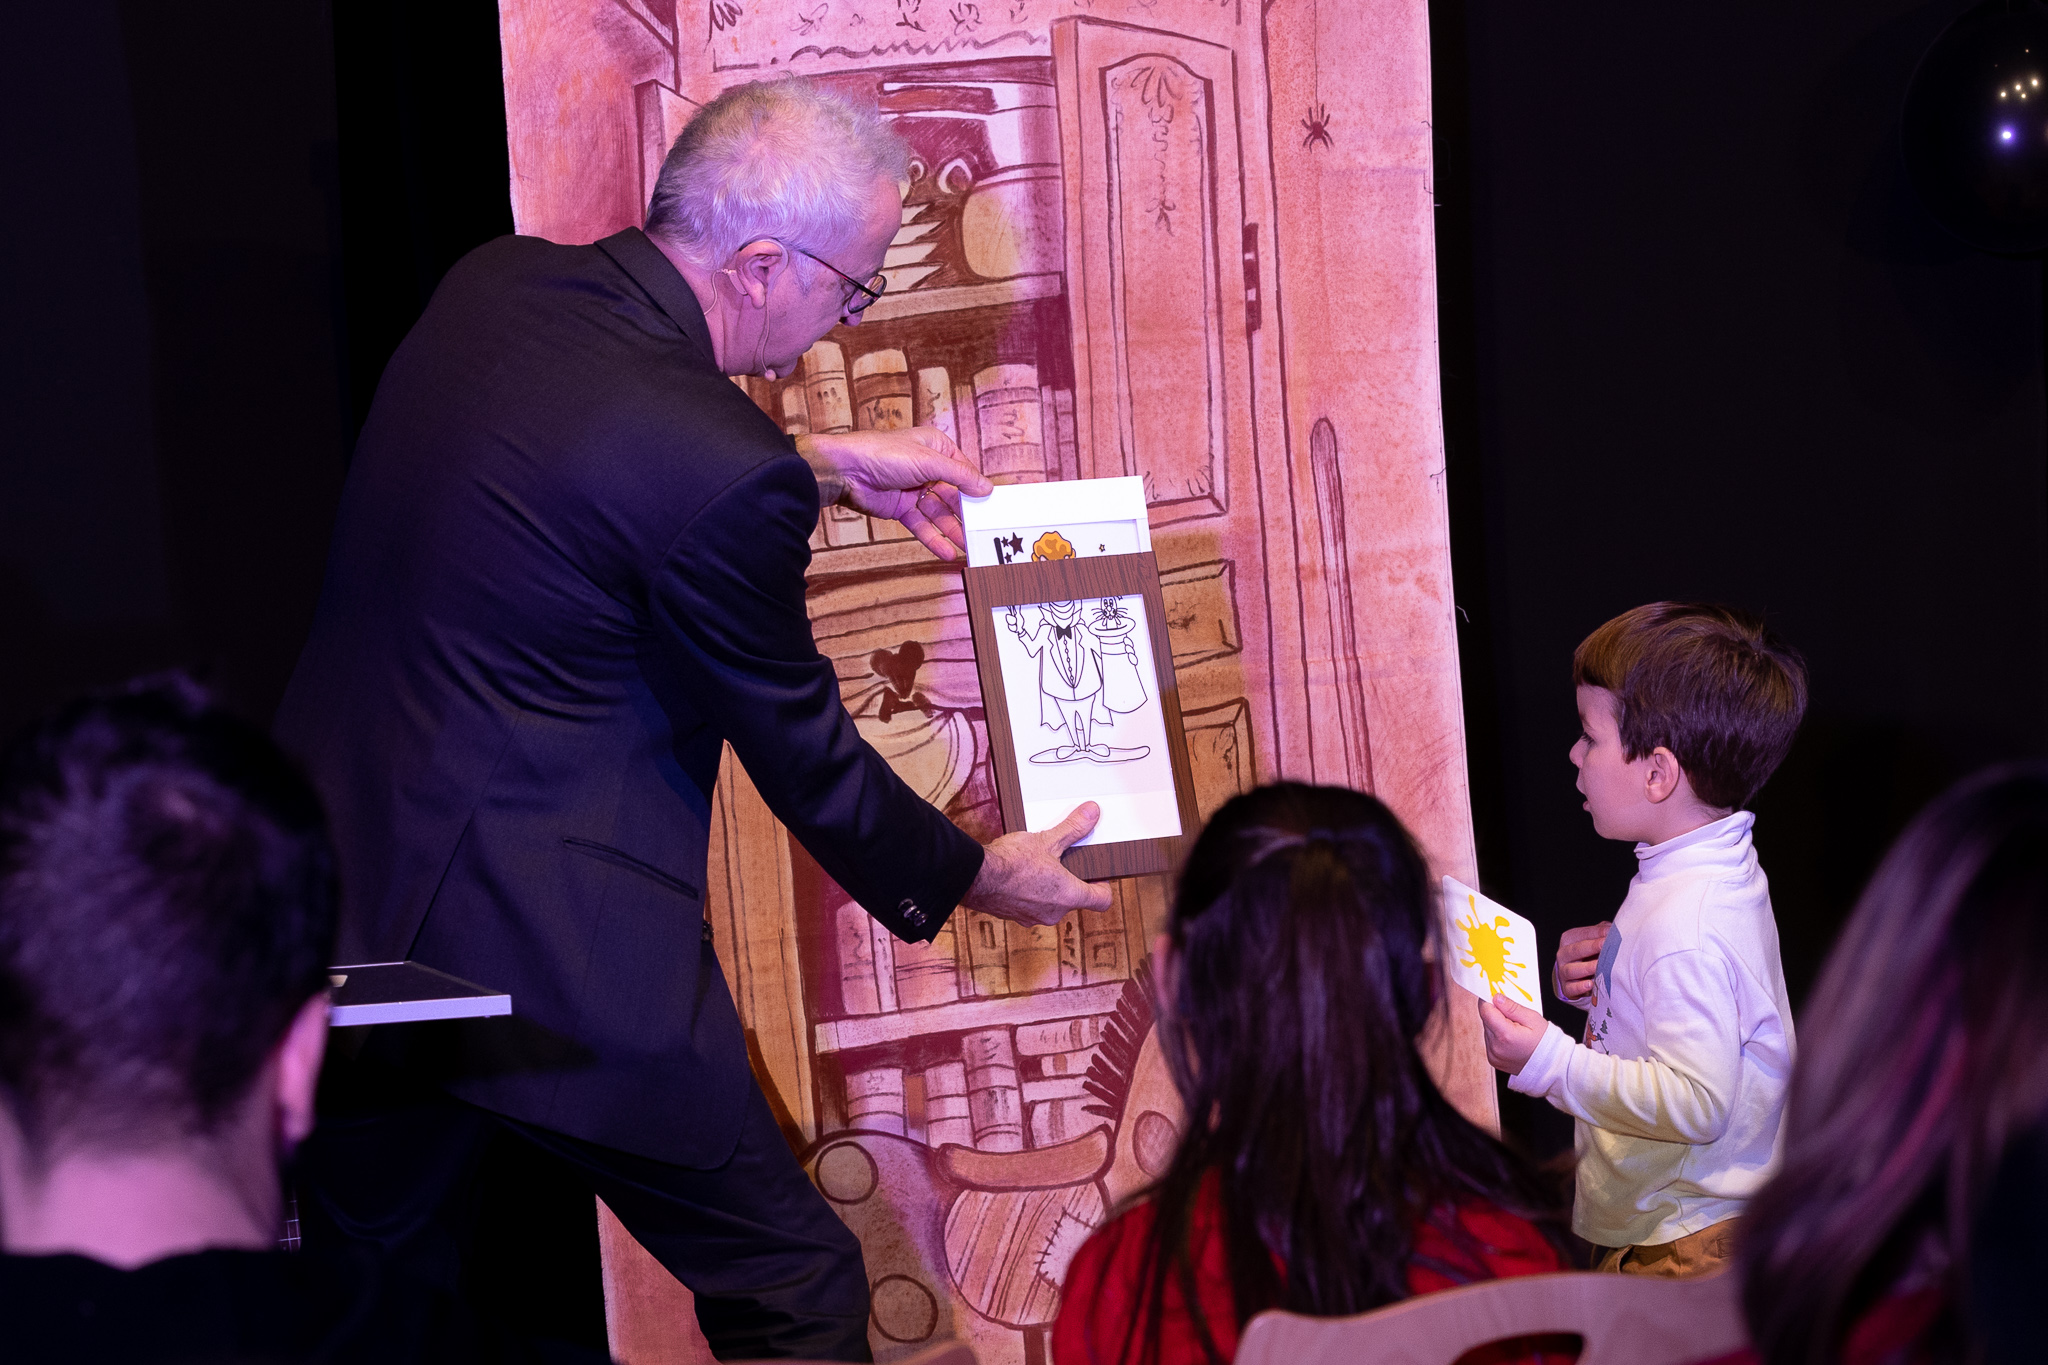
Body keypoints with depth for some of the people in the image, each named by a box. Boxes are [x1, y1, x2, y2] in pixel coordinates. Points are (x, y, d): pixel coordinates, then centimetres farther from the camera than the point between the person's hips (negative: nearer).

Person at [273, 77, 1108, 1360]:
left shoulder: (491, 285, 0)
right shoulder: (723, 471, -22)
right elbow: (799, 749, -7)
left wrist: (826, 463, 25)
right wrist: (979, 876, 10)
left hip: (342, 903, 9)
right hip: (543, 951, -8)